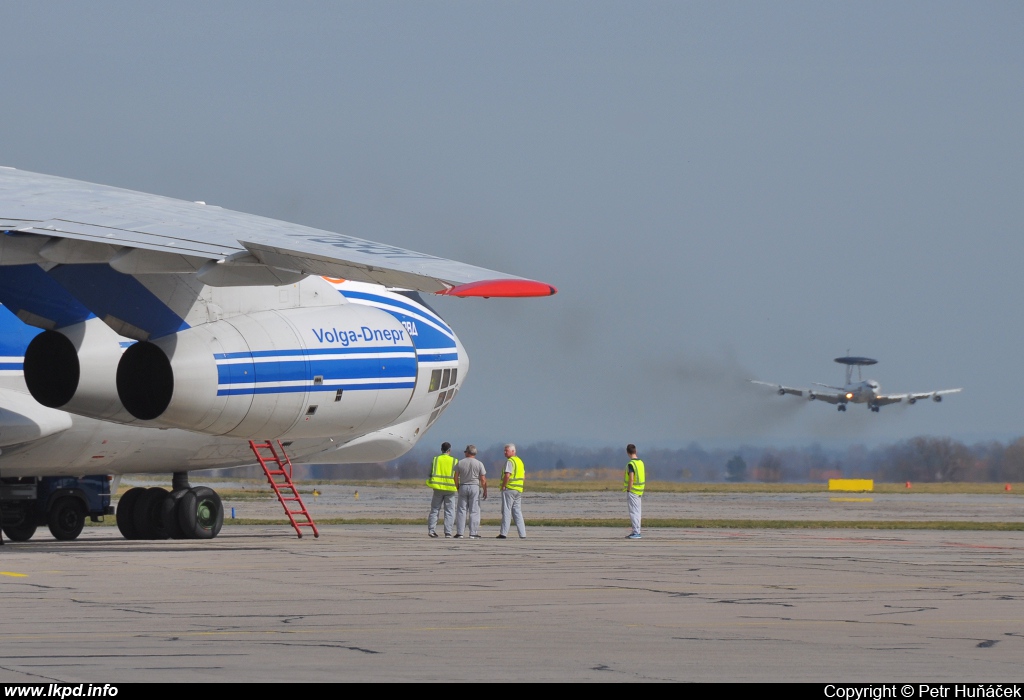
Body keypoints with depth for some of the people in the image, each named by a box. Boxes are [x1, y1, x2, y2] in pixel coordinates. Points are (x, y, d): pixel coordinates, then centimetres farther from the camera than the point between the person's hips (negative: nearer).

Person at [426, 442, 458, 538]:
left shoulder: (435, 460, 2)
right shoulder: (454, 461, -2)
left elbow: (430, 473, 3)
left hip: (438, 488, 1)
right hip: (450, 489, -1)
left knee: (435, 509, 10)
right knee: (449, 512, 3)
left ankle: (431, 529, -1)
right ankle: (448, 532, -2)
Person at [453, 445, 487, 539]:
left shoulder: (460, 463, 1)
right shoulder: (479, 464, -3)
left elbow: (456, 477, 3)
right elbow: (483, 480, -5)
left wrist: (458, 488, 16)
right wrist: (485, 491, 4)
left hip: (463, 487, 2)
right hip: (475, 487, -2)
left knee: (461, 510, 6)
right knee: (474, 511, 0)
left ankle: (459, 532, 2)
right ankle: (473, 533, -4)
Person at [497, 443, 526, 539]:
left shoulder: (510, 462, -13)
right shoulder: (520, 461, 15)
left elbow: (507, 475, -24)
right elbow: (524, 474, 24)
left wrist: (503, 486, -14)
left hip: (509, 488, -8)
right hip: (518, 490, 8)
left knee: (506, 511, -5)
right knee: (517, 511, 10)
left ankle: (504, 533, -6)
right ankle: (522, 534, 6)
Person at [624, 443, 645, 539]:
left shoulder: (631, 464, -16)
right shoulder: (641, 462, 9)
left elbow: (631, 479, -22)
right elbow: (644, 477, 16)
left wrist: (628, 491, -15)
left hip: (632, 491, -8)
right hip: (639, 491, 8)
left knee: (633, 512, -7)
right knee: (637, 512, 14)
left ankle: (636, 533, -9)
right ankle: (636, 532, 19)